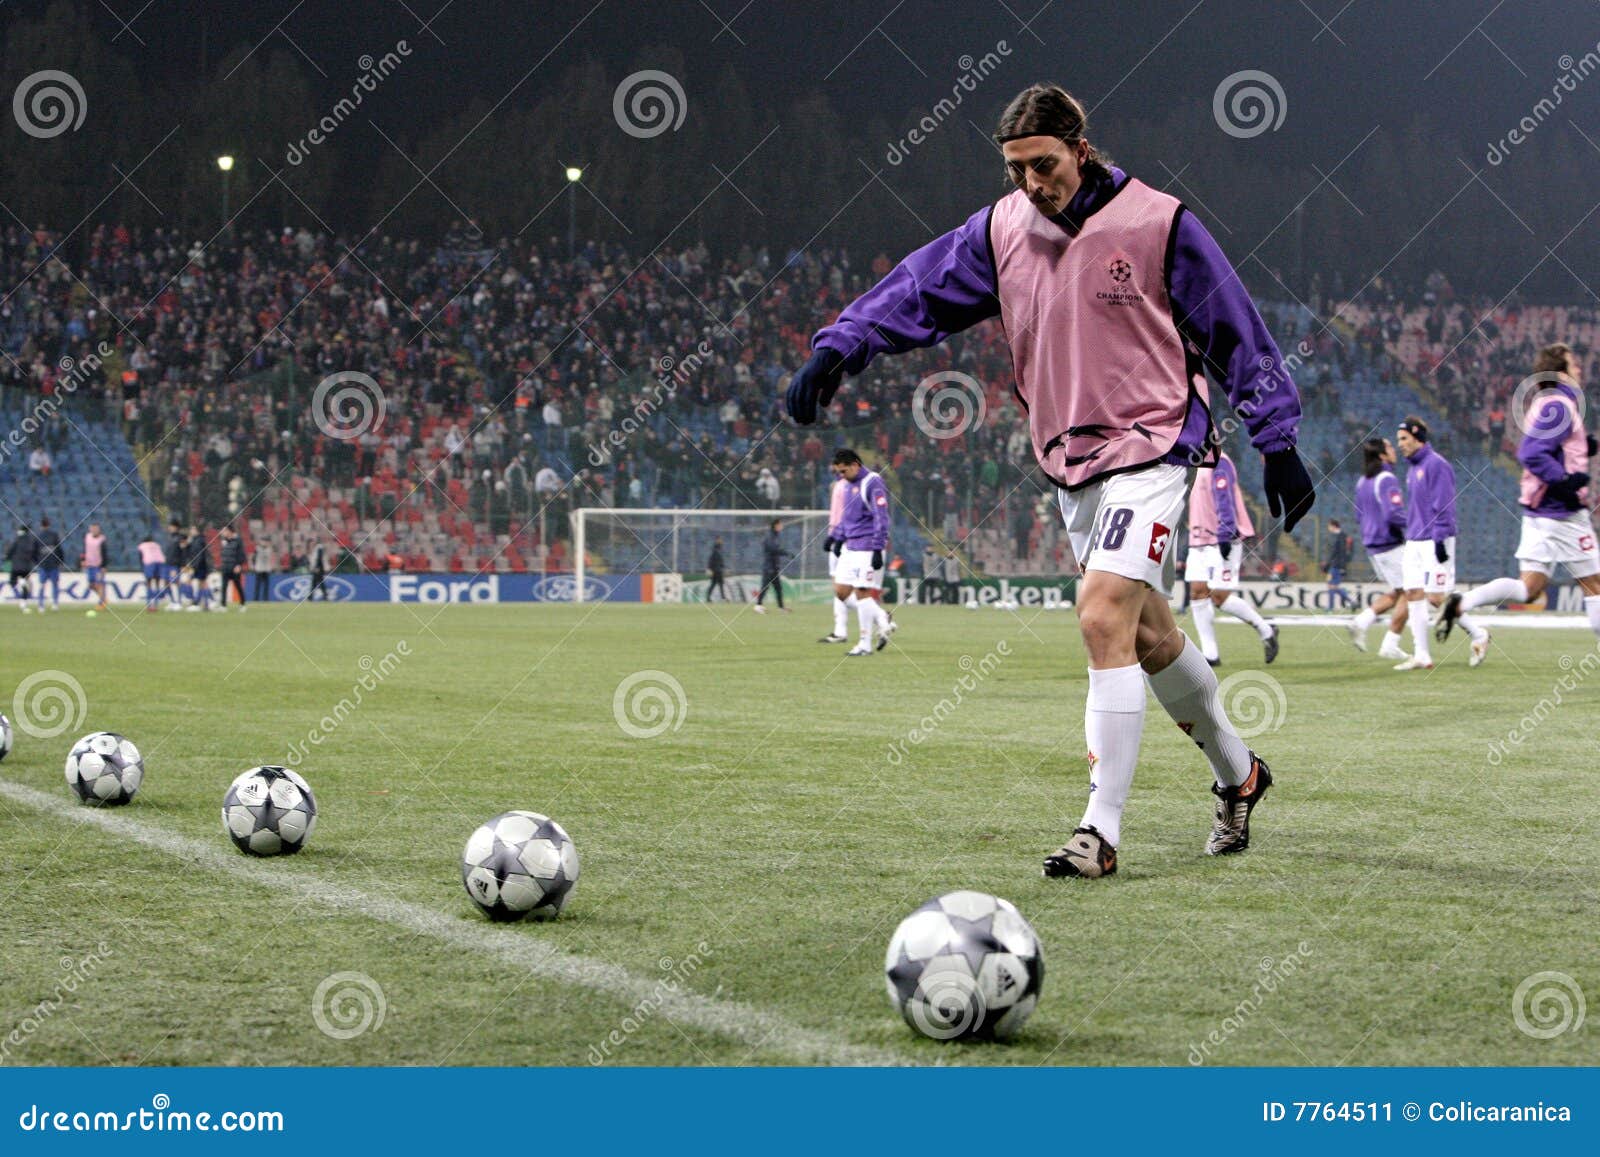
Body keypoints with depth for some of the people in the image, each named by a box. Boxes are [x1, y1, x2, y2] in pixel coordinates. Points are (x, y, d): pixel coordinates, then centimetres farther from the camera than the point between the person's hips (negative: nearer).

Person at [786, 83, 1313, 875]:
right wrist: (837, 349, -11)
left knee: (1103, 618, -20)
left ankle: (1101, 831, -17)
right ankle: (1238, 773, 36)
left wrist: (1277, 442, -3)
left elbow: (1233, 331, -4)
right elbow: (918, 291, 5)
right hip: (1068, 464, 6)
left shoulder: (1157, 223, -10)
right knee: (1147, 634, 14)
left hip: (1149, 452, -6)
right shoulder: (1000, 231, 3)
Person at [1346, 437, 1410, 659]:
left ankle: (1362, 620, 2)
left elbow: (1359, 516, 19)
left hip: (1372, 546, 9)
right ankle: (1390, 645, -1)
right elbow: (1393, 514, -25)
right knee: (1406, 593, 0)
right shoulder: (1387, 480, -17)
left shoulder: (1363, 483, 11)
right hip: (1391, 546, -9)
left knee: (1395, 593, 18)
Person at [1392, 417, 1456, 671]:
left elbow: (1444, 506, -16)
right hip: (1414, 543, 9)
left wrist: (1440, 540, -20)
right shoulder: (1412, 469, 16)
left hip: (1433, 542, -9)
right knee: (1413, 595, 2)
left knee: (1435, 597, -9)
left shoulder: (1436, 464, -11)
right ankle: (1421, 655, 2)